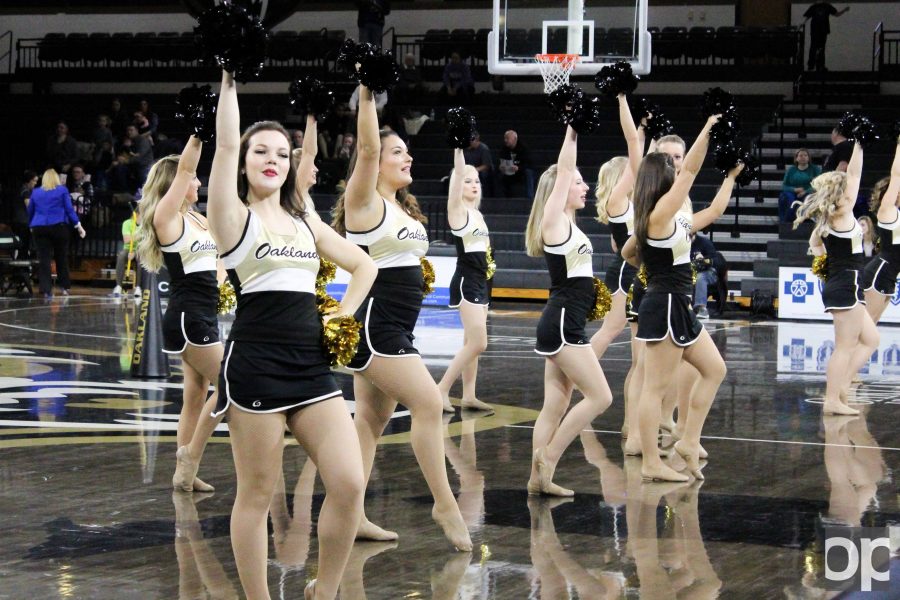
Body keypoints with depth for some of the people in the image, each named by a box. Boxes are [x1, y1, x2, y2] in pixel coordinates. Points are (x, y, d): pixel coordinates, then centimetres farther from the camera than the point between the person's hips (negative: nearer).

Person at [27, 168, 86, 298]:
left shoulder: (35, 192, 12)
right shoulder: (62, 190, 4)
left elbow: (30, 211, 17)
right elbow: (69, 209, -1)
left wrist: (31, 226, 29)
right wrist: (78, 225, 0)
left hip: (39, 228, 1)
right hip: (58, 227, -1)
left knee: (43, 259, -1)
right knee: (61, 258, 11)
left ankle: (46, 290, -10)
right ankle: (65, 287, 16)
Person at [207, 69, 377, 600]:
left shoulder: (307, 224, 17)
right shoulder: (235, 217, 1)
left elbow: (364, 266, 27)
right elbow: (227, 143, -12)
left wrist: (341, 317, 15)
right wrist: (229, 82, -9)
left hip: (313, 367, 5)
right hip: (256, 365, -5)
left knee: (350, 485, -5)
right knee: (258, 495, 0)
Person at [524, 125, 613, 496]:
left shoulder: (566, 223, 14)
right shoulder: (554, 220, -9)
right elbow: (563, 171, -12)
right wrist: (570, 131, -11)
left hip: (565, 323, 10)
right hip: (562, 323, -10)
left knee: (556, 405, 7)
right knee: (599, 397, -9)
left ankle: (539, 477, 7)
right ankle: (546, 460, -5)